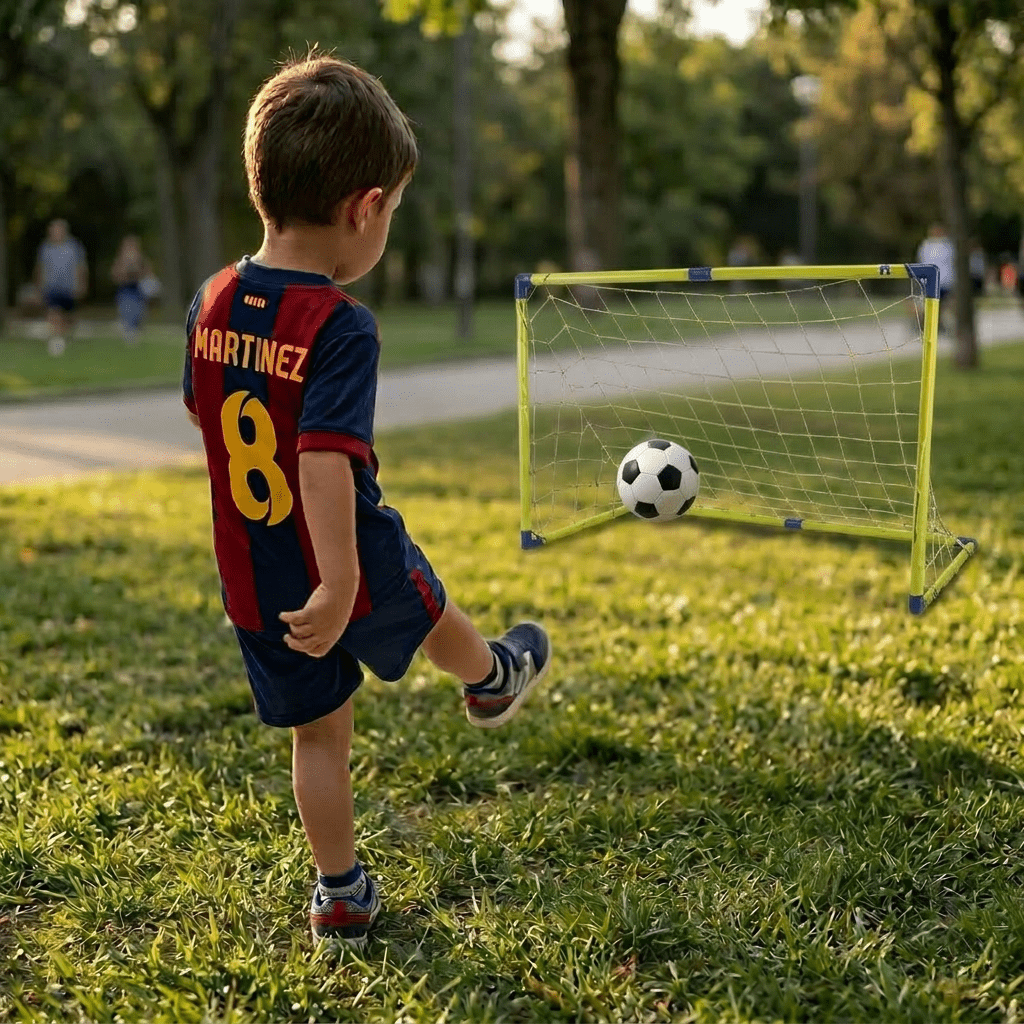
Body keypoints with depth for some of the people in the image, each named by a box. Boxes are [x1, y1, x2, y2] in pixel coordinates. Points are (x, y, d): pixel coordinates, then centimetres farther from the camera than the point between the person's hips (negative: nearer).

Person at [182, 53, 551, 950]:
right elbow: (326, 458, -34)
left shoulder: (213, 303, -3)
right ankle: (492, 683, 59)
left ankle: (342, 895, 31)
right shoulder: (340, 327, -25)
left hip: (253, 581, 5)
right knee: (430, 610, 28)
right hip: (356, 569, -5)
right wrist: (338, 583, -33)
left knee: (318, 731, 18)